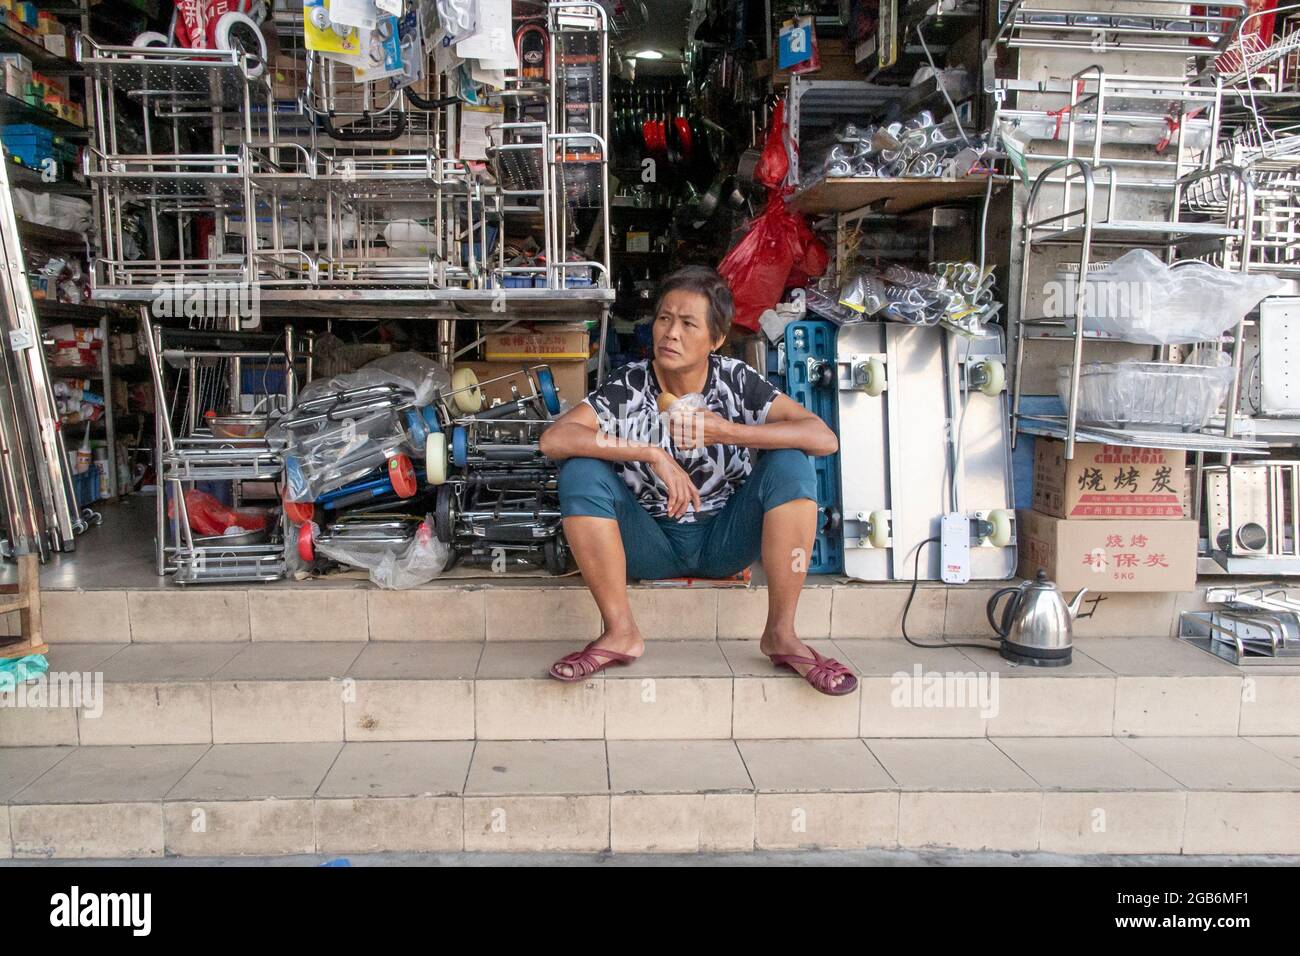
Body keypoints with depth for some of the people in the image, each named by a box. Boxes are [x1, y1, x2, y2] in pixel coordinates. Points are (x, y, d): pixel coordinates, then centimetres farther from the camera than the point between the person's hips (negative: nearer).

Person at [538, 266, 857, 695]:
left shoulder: (736, 381, -10)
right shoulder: (628, 386, -11)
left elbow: (825, 438, -21)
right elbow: (553, 439, -26)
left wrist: (725, 431, -30)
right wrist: (654, 455, -33)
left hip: (724, 541, 0)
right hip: (651, 544, 0)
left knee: (790, 463, -22)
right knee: (580, 472, -23)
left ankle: (781, 634, -18)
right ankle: (620, 632, -16)